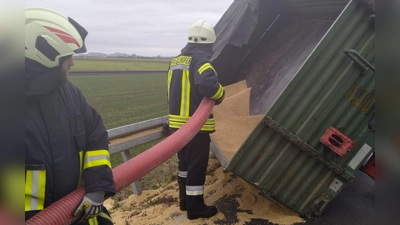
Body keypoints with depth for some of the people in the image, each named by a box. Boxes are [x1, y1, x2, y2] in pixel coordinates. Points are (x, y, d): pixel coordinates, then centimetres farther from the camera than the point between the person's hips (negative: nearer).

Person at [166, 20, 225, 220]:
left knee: (184, 162, 21)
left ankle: (185, 200, 33)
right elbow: (208, 85, -32)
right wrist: (220, 94, -13)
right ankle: (195, 207, 15)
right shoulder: (200, 60, -15)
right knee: (197, 166, 4)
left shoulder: (175, 61, 12)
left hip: (177, 122, 8)